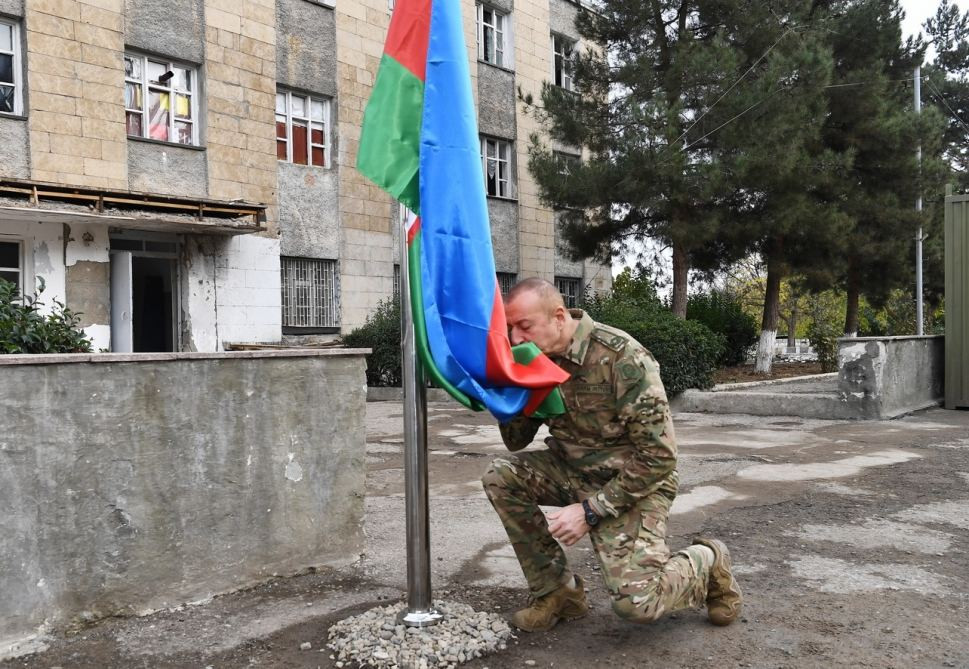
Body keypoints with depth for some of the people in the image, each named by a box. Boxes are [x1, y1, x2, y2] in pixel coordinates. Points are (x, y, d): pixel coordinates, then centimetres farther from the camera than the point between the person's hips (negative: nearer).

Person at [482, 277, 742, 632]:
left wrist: (590, 511, -22)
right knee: (501, 476, -16)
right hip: (574, 471, 6)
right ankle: (555, 590, 0)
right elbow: (516, 441, 3)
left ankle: (707, 565, 12)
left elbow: (659, 456, -23)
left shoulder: (621, 357, -25)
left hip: (635, 483, -6)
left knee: (636, 601, -22)